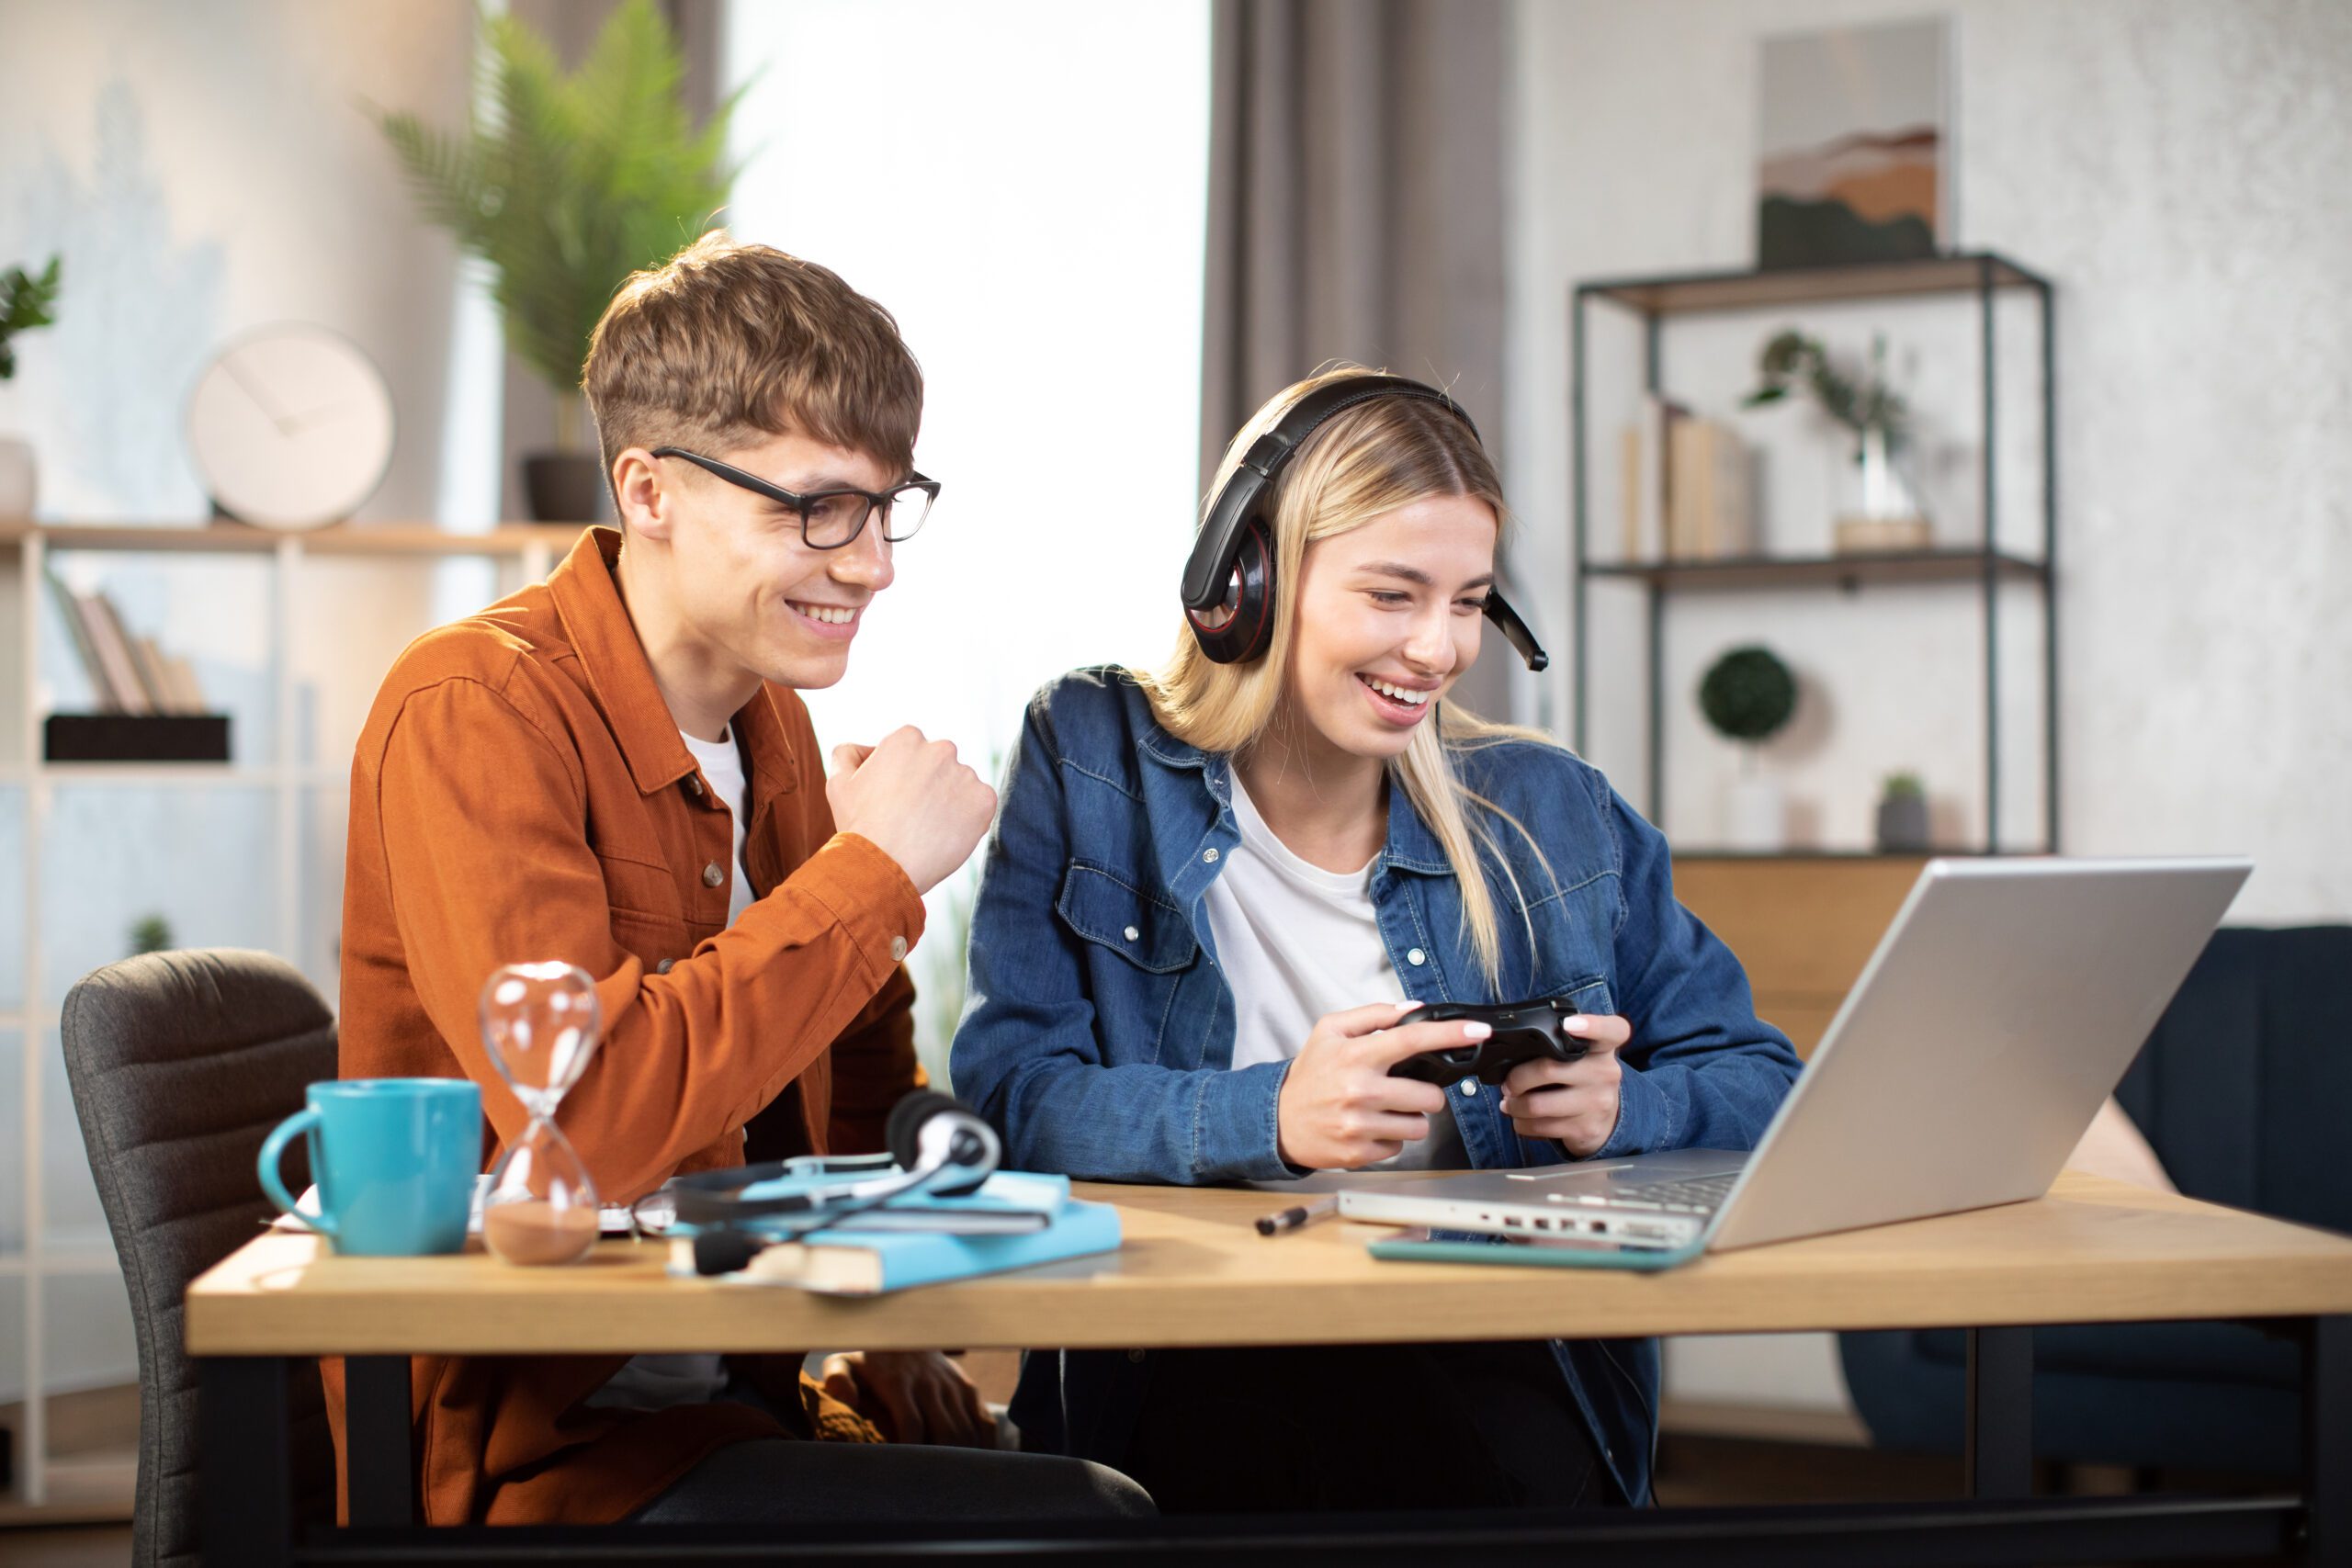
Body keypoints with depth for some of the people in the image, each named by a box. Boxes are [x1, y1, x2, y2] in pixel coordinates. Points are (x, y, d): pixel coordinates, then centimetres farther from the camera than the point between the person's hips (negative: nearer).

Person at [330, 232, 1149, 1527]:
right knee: (1088, 1519, -22)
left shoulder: (769, 717, 10)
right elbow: (577, 1123, -29)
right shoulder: (477, 711, -16)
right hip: (533, 1455, -8)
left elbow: (864, 1061, 22)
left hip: (745, 1403, 8)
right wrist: (874, 871, -20)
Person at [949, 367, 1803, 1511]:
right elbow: (1006, 1093, -7)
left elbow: (1758, 1085, 14)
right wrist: (1266, 1119, -24)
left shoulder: (1553, 817, 11)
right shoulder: (1089, 760, 4)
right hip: (1193, 1369, -2)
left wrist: (1620, 1110, -10)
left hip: (1491, 1365, 2)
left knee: (1524, 1469, -31)